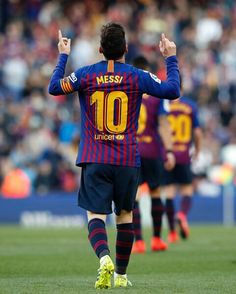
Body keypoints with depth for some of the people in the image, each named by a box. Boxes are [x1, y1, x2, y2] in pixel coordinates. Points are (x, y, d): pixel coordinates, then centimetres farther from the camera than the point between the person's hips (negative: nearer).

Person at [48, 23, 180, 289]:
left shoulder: (86, 75, -1)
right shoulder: (137, 77, -1)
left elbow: (54, 87, 9)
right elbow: (172, 90, 6)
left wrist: (63, 56, 21)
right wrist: (171, 58, 19)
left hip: (94, 159, -1)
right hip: (128, 160, 1)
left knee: (95, 214, -5)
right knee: (125, 214, 14)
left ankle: (104, 258, -32)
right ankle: (121, 275, 19)